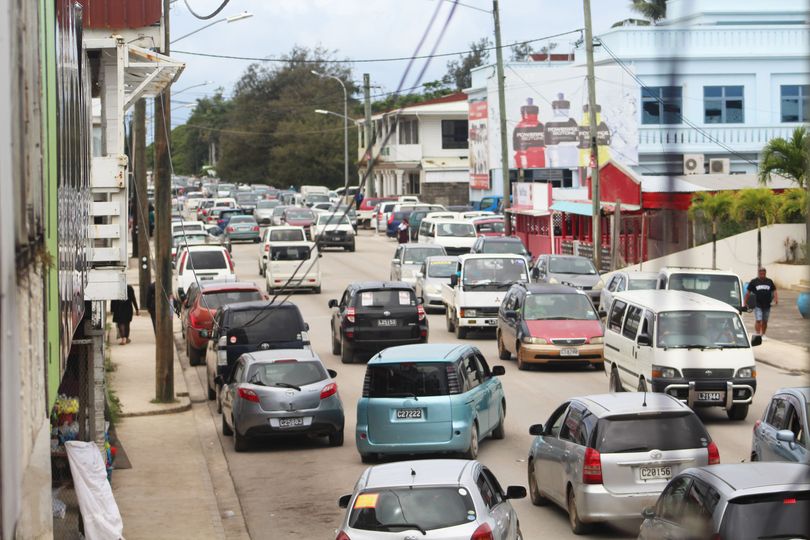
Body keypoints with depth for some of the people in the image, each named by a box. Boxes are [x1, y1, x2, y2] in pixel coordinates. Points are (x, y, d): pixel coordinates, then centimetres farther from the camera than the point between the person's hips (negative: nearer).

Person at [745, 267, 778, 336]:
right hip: (757, 305, -3)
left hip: (767, 305, 3)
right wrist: (745, 302, 1)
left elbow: (774, 291, 10)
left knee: (765, 321, 10)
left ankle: (763, 335, 22)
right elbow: (748, 292, 4)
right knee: (758, 320, -12)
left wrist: (776, 299, -8)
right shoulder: (753, 282, 2)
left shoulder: (769, 281, 9)